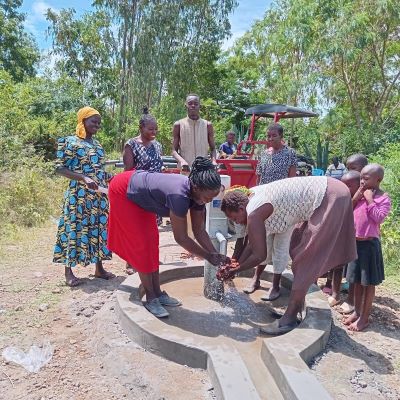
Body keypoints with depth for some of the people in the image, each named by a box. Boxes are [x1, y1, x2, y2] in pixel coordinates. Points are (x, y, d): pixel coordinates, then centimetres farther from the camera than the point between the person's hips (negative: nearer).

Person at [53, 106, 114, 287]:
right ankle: (68, 271, 12)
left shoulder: (97, 143, 13)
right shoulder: (70, 142, -6)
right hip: (78, 195, -6)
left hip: (99, 194, 7)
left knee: (99, 227, 9)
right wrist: (84, 178, -23)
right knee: (75, 228, -1)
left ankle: (99, 268, 20)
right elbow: (60, 168, -12)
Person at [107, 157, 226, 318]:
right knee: (142, 246, -6)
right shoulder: (179, 196, -39)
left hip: (139, 196, 8)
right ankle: (151, 299, 7)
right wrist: (208, 256, -21)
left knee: (151, 243, 9)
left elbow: (199, 231, -6)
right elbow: (181, 238, -30)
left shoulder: (197, 193, -15)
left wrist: (216, 255, -12)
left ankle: (158, 293, 20)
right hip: (122, 191, -8)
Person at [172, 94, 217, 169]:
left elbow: (212, 149, 10)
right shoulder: (179, 125, 2)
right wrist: (181, 160, -20)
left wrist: (213, 161, -12)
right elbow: (174, 150, 1)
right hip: (185, 169, -1)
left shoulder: (207, 125, 5)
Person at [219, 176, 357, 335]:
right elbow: (253, 244, 16)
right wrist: (236, 265, 16)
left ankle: (289, 319, -2)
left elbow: (259, 255, -12)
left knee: (304, 258, -9)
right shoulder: (253, 196, 9)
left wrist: (236, 270, 2)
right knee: (297, 250, 14)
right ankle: (298, 306, 23)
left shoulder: (254, 214, -19)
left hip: (332, 197, -10)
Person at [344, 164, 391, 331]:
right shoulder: (360, 194, 7)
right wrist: (355, 198, -6)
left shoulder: (383, 198, -10)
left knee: (368, 282, 6)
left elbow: (379, 218, -22)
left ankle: (364, 318, 17)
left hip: (369, 243, -6)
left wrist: (369, 199, -18)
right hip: (355, 242, 6)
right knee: (357, 280, 16)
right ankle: (357, 312, 30)